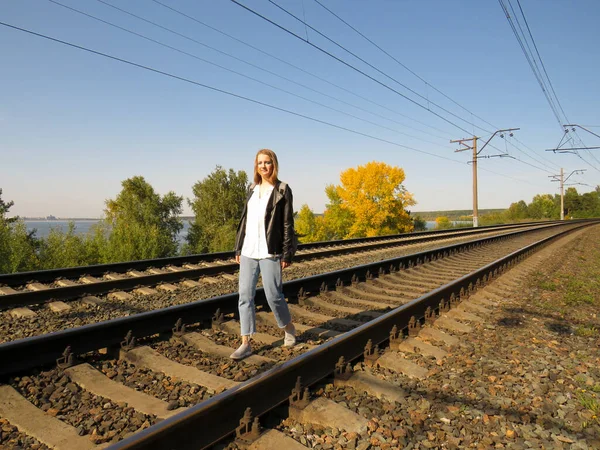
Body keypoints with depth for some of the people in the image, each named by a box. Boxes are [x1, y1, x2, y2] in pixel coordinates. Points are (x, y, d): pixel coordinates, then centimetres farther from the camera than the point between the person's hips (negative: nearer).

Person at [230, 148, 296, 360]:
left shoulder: (282, 190, -2)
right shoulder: (252, 189, 13)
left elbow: (288, 224, -5)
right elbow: (245, 219, 16)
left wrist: (287, 254, -9)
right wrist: (239, 247, 13)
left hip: (269, 251, -5)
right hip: (249, 251, 5)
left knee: (273, 295, -1)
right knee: (245, 295, 2)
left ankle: (289, 328, 27)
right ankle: (246, 343, 10)